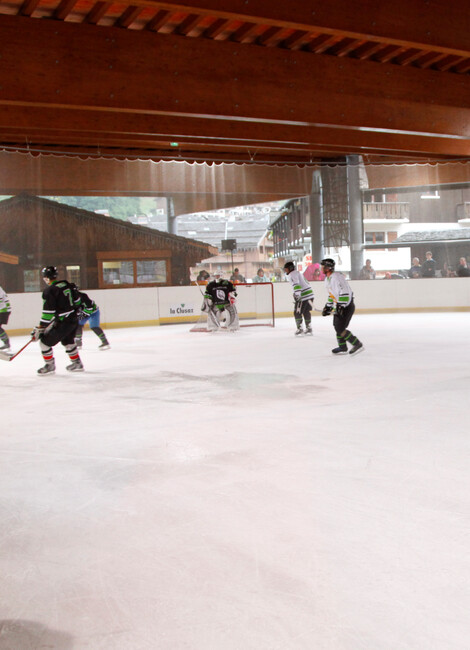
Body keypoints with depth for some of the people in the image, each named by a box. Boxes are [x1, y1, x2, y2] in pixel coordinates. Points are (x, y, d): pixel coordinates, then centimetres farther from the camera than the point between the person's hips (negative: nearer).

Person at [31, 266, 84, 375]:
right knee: (68, 341, 28)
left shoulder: (49, 291, -15)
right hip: (74, 320, 8)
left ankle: (50, 366, 15)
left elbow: (48, 312, -17)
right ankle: (77, 363, 34)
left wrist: (40, 328, -12)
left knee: (45, 342, 5)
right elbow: (77, 302, 16)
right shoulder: (68, 285, 6)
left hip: (62, 323, -8)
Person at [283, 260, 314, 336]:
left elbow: (296, 285, -24)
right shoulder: (297, 273, 23)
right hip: (310, 294, 10)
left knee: (297, 312, -2)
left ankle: (299, 329, -4)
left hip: (303, 296, -10)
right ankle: (309, 328, 22)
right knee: (306, 312, 18)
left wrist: (297, 294, -33)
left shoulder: (292, 275, -8)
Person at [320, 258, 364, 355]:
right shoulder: (327, 279, 14)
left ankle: (358, 345, -9)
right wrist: (328, 307, 21)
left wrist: (341, 306, -30)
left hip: (346, 306, -10)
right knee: (337, 326, 13)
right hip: (339, 306, 10)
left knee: (340, 328, -13)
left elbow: (344, 292, -28)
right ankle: (342, 348, 23)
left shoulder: (336, 277, -20)